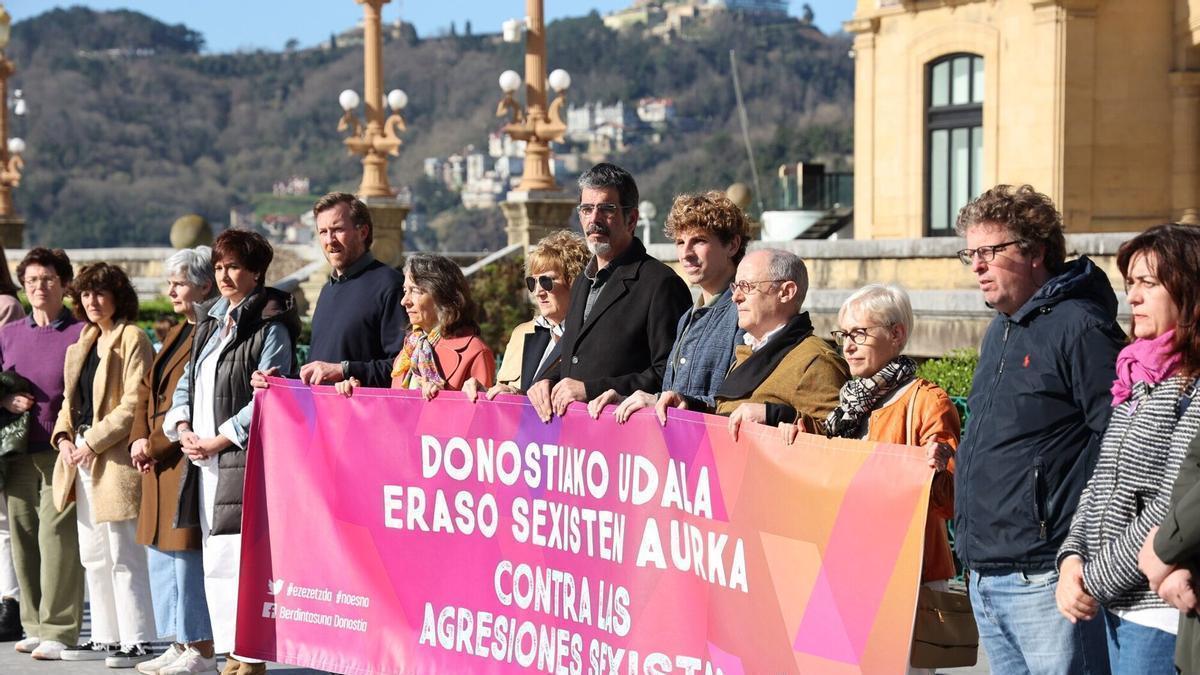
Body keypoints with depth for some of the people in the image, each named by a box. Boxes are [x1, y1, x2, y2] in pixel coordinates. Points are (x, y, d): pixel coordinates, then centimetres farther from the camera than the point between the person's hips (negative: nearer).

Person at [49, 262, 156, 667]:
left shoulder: (132, 338, -7)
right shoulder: (82, 344, 19)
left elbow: (134, 404, -15)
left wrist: (94, 442, -17)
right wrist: (64, 437, 3)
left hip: (116, 457, -9)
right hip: (82, 458, 9)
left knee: (124, 556, -7)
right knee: (93, 557, 12)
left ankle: (137, 641, -3)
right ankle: (106, 637, 19)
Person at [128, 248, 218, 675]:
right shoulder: (177, 333, 19)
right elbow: (148, 390, 20)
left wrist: (154, 446, -13)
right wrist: (139, 438, 4)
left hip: (187, 458, -10)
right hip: (159, 462, 10)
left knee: (187, 552, -7)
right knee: (161, 550, 13)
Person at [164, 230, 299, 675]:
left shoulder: (271, 327, -5)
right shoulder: (211, 324, 19)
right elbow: (186, 382, 21)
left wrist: (218, 439, -13)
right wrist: (183, 429, 3)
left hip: (246, 459, -8)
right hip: (204, 459, 8)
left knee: (239, 558, -13)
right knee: (214, 559, 9)